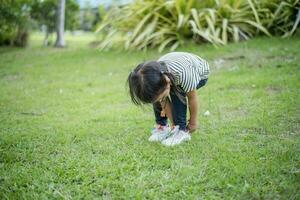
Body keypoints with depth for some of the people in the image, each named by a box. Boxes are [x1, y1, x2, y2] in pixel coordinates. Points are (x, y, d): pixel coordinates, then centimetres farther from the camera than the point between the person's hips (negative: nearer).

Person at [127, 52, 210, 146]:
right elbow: (164, 102, -17)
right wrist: (173, 124, -14)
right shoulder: (156, 82, -30)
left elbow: (192, 98, -28)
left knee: (176, 93, -30)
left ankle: (182, 130, -18)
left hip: (199, 75, -4)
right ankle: (162, 126, 3)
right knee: (156, 96, -17)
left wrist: (193, 122, -15)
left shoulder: (183, 74, -44)